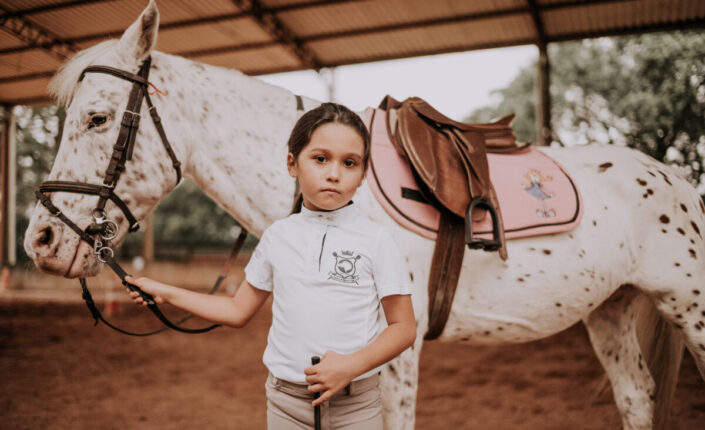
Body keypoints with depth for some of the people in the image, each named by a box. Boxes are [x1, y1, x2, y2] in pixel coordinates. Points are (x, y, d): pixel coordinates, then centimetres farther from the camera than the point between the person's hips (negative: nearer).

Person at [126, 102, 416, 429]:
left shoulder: (375, 239, -8)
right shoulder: (277, 237, 1)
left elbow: (404, 327, -5)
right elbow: (239, 311, 11)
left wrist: (352, 365, -19)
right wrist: (165, 293, 9)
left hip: (356, 404, -2)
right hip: (286, 401, 2)